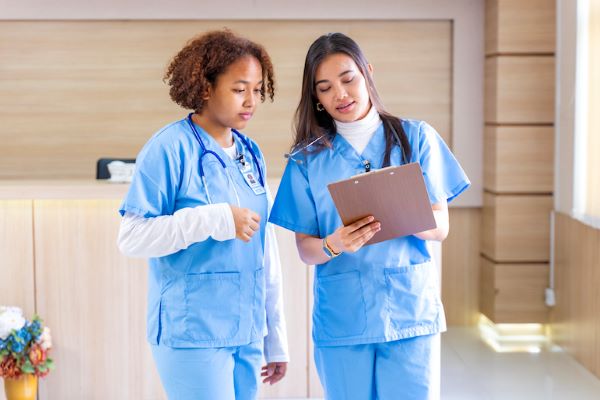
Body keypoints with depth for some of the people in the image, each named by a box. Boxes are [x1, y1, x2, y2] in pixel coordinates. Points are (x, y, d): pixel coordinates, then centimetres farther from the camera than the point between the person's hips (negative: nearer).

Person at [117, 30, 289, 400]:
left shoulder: (251, 154, 10)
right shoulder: (171, 148, -9)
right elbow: (132, 237, -15)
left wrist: (276, 338, 14)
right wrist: (217, 220, -23)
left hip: (246, 334, 6)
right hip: (193, 335, -6)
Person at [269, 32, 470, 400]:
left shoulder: (416, 137, 3)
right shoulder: (308, 159, 5)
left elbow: (440, 227, 0)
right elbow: (305, 248, 3)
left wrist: (403, 219, -22)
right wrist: (333, 246, -20)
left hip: (410, 311, -1)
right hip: (341, 318, 1)